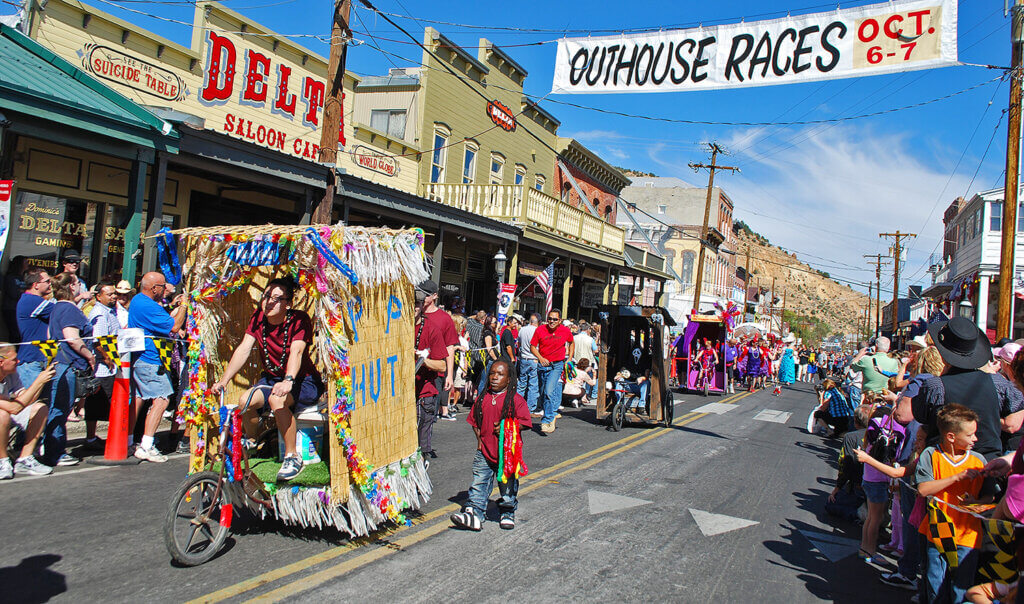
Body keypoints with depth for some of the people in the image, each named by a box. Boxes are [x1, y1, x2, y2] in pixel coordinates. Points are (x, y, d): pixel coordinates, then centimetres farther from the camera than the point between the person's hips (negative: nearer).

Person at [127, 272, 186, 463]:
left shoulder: (137, 300, 15)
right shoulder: (148, 306, -20)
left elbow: (162, 323, 19)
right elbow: (174, 326, -20)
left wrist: (175, 308, 15)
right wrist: (183, 307, -8)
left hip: (137, 359, 11)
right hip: (149, 361, -11)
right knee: (161, 399, -12)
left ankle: (127, 442, 24)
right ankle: (146, 447, -14)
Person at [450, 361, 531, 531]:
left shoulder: (516, 399, -7)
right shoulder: (482, 398, 6)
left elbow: (524, 421, -8)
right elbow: (474, 421, 15)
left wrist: (506, 428, -20)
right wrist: (479, 438, 3)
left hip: (507, 452, -3)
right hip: (484, 449, 3)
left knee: (507, 484, 9)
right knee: (479, 483, 1)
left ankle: (507, 514, 26)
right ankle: (474, 513, 4)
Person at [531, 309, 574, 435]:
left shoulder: (565, 331, -2)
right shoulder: (540, 330, -4)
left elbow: (572, 343, 18)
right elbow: (533, 346, 2)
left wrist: (569, 359, 12)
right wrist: (540, 358, -14)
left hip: (557, 365, -2)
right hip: (543, 365, 2)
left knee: (549, 391, -19)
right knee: (543, 393, 9)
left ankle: (546, 421, -15)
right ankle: (551, 416, 29)